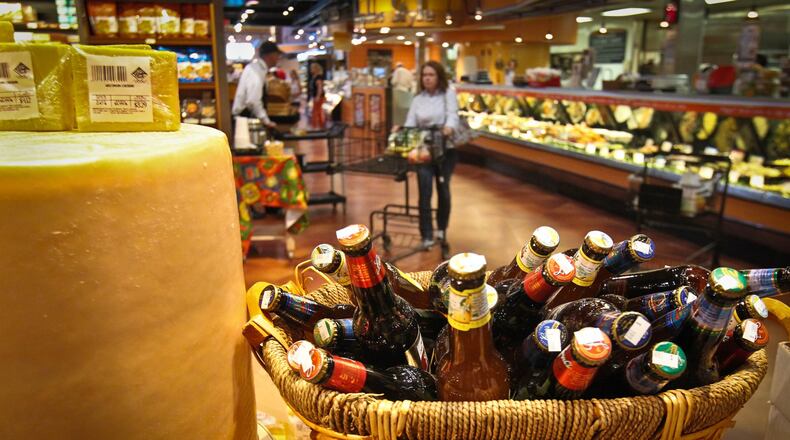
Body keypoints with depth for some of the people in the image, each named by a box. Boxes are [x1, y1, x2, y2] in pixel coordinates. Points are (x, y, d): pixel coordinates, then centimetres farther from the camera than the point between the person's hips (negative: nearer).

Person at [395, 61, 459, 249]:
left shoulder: (448, 94, 1)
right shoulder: (418, 99, 9)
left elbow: (452, 114, -15)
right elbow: (411, 123, 1)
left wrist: (449, 127, -37)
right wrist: (401, 129, -22)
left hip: (445, 149, -1)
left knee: (443, 189, 8)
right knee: (425, 191, -8)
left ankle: (442, 228, 29)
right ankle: (427, 235, -2)